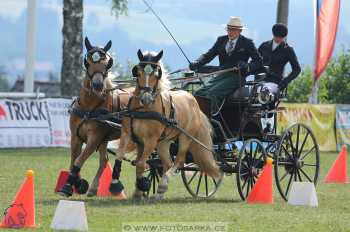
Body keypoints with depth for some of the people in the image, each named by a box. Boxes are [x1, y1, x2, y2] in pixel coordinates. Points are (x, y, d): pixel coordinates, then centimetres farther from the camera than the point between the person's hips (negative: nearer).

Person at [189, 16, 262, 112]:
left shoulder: (247, 43, 3)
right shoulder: (221, 40, 17)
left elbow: (258, 61, -1)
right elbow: (208, 55, 12)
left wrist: (247, 67, -23)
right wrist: (197, 63, -9)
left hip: (236, 77, -6)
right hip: (221, 75, 6)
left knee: (212, 94, -30)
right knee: (199, 94, -17)